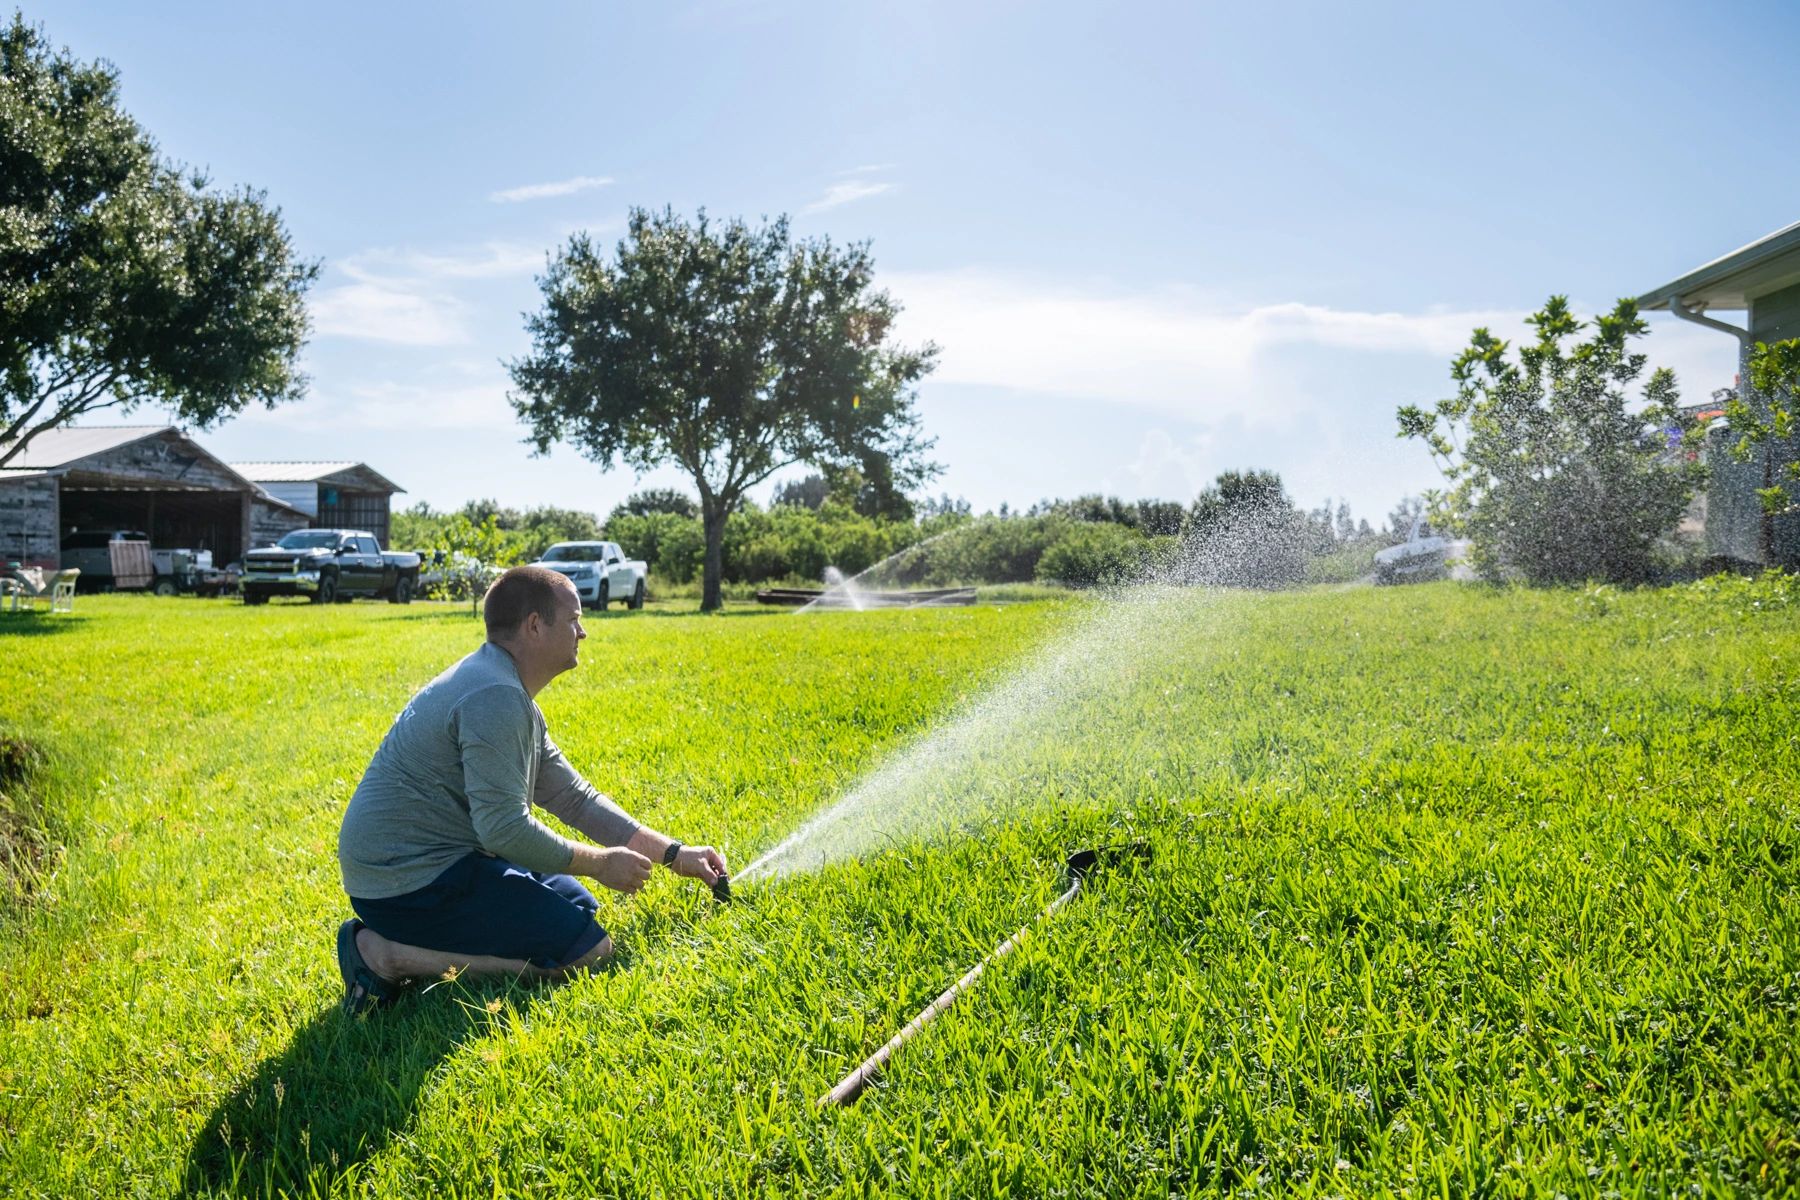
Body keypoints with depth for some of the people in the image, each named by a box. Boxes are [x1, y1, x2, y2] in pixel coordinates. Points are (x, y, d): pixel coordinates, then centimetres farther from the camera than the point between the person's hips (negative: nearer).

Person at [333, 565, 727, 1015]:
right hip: (411, 885, -11)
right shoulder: (495, 696, -20)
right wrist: (600, 863, -10)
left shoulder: (511, 695, 15)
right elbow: (505, 828, -24)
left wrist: (674, 854, 11)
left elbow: (574, 797, 16)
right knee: (590, 950, -12)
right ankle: (391, 957, -11)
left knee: (579, 904, 20)